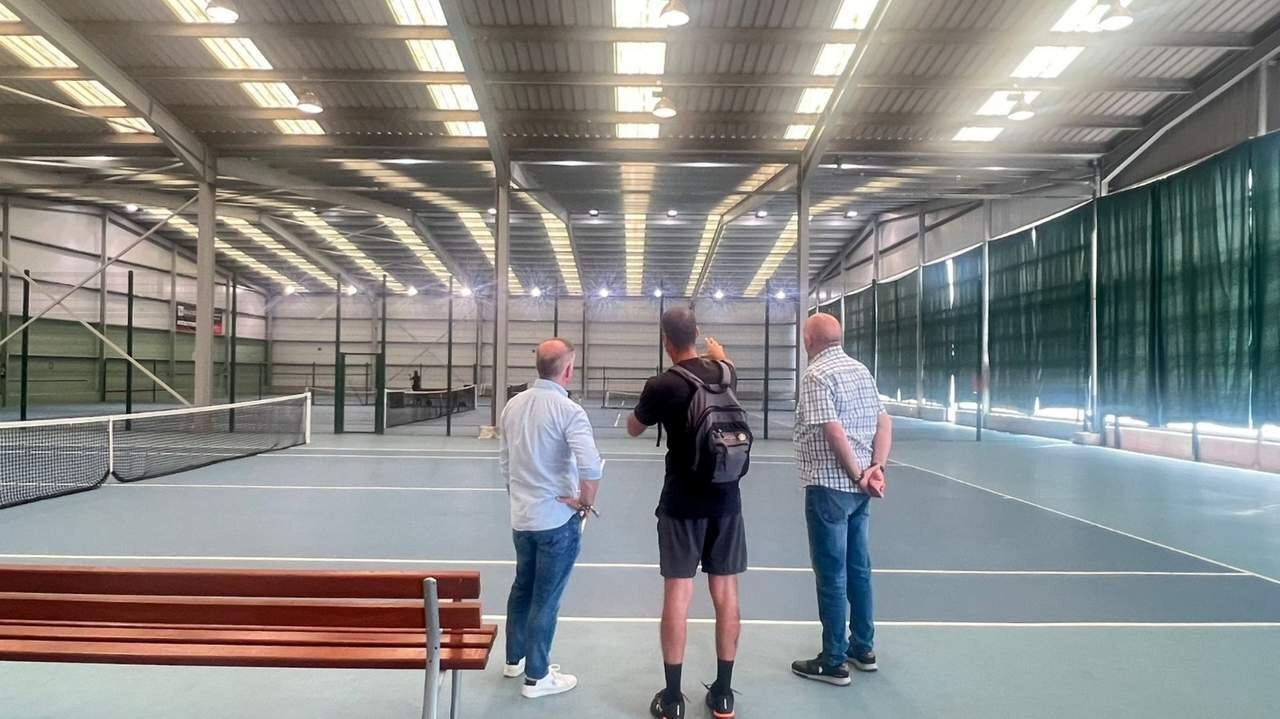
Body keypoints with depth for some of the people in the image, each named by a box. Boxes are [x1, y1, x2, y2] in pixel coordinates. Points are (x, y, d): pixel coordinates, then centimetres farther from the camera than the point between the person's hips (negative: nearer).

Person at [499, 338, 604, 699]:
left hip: (520, 516, 7)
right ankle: (536, 677, 20)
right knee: (545, 599, 7)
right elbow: (591, 466, -30)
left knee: (522, 588, 23)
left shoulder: (514, 404, 3)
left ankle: (514, 659, 39)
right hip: (557, 520, -7)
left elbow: (504, 460, 12)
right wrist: (586, 501, -12)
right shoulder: (568, 410, -19)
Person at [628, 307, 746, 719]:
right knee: (726, 594, 9)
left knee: (677, 595, 3)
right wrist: (717, 353, 48)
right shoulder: (723, 372, 0)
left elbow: (633, 430, 7)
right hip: (725, 500, 4)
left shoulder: (661, 386, -12)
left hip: (682, 504, -3)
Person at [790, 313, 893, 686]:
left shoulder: (816, 375, -15)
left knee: (831, 574, 1)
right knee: (858, 568, 17)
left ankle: (834, 662, 10)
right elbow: (884, 423, 7)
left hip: (829, 487, -8)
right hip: (857, 488, 8)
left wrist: (857, 475, -12)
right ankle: (863, 648, 29)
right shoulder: (861, 369, 10)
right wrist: (876, 468, -1)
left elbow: (834, 433, -22)